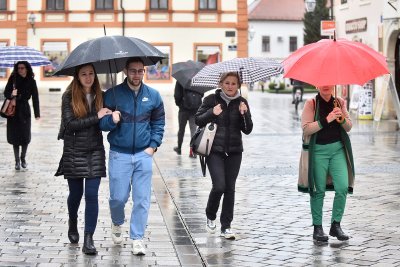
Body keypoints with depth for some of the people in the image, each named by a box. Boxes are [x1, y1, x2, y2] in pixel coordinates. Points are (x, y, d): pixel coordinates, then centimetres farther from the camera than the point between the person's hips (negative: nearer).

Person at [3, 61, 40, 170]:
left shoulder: (31, 81, -1)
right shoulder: (13, 78, -2)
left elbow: (35, 98, -1)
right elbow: (6, 92, 0)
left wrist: (37, 114, -5)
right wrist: (11, 94, -24)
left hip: (24, 110, 0)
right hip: (13, 111, 0)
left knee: (25, 136, 1)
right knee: (15, 136, 1)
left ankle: (23, 159, 18)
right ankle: (17, 161, 10)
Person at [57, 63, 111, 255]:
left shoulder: (101, 96, 4)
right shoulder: (69, 97, -5)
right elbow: (70, 123, -15)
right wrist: (96, 117, -18)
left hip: (95, 152, 1)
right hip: (74, 152, -1)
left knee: (92, 195, -5)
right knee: (76, 193, 12)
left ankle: (88, 239, -2)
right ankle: (72, 223, 42)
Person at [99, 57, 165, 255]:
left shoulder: (153, 96, 3)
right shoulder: (112, 94, -5)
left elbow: (159, 122, 11)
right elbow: (101, 123, -3)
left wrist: (153, 146, 2)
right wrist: (111, 120, -24)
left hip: (143, 154, 2)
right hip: (119, 155, -2)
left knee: (142, 199, 1)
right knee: (118, 197, 2)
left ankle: (137, 239, 11)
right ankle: (117, 223, 34)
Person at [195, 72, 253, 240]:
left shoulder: (242, 103, 5)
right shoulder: (211, 100, -1)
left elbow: (247, 130, 2)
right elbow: (198, 120, -1)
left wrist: (245, 114, -15)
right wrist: (212, 113, -18)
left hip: (234, 151, 3)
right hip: (214, 150, -3)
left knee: (230, 188, 3)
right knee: (219, 186, -14)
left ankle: (226, 226, 13)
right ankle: (210, 216, 15)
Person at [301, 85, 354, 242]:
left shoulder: (340, 102, 8)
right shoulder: (311, 104, -3)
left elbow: (349, 127, 9)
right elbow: (306, 128, -12)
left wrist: (342, 118, -12)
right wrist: (326, 120, -21)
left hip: (338, 149, 3)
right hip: (318, 150, -3)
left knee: (343, 187, -6)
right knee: (319, 191, 0)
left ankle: (336, 225, 7)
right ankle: (317, 228, 11)